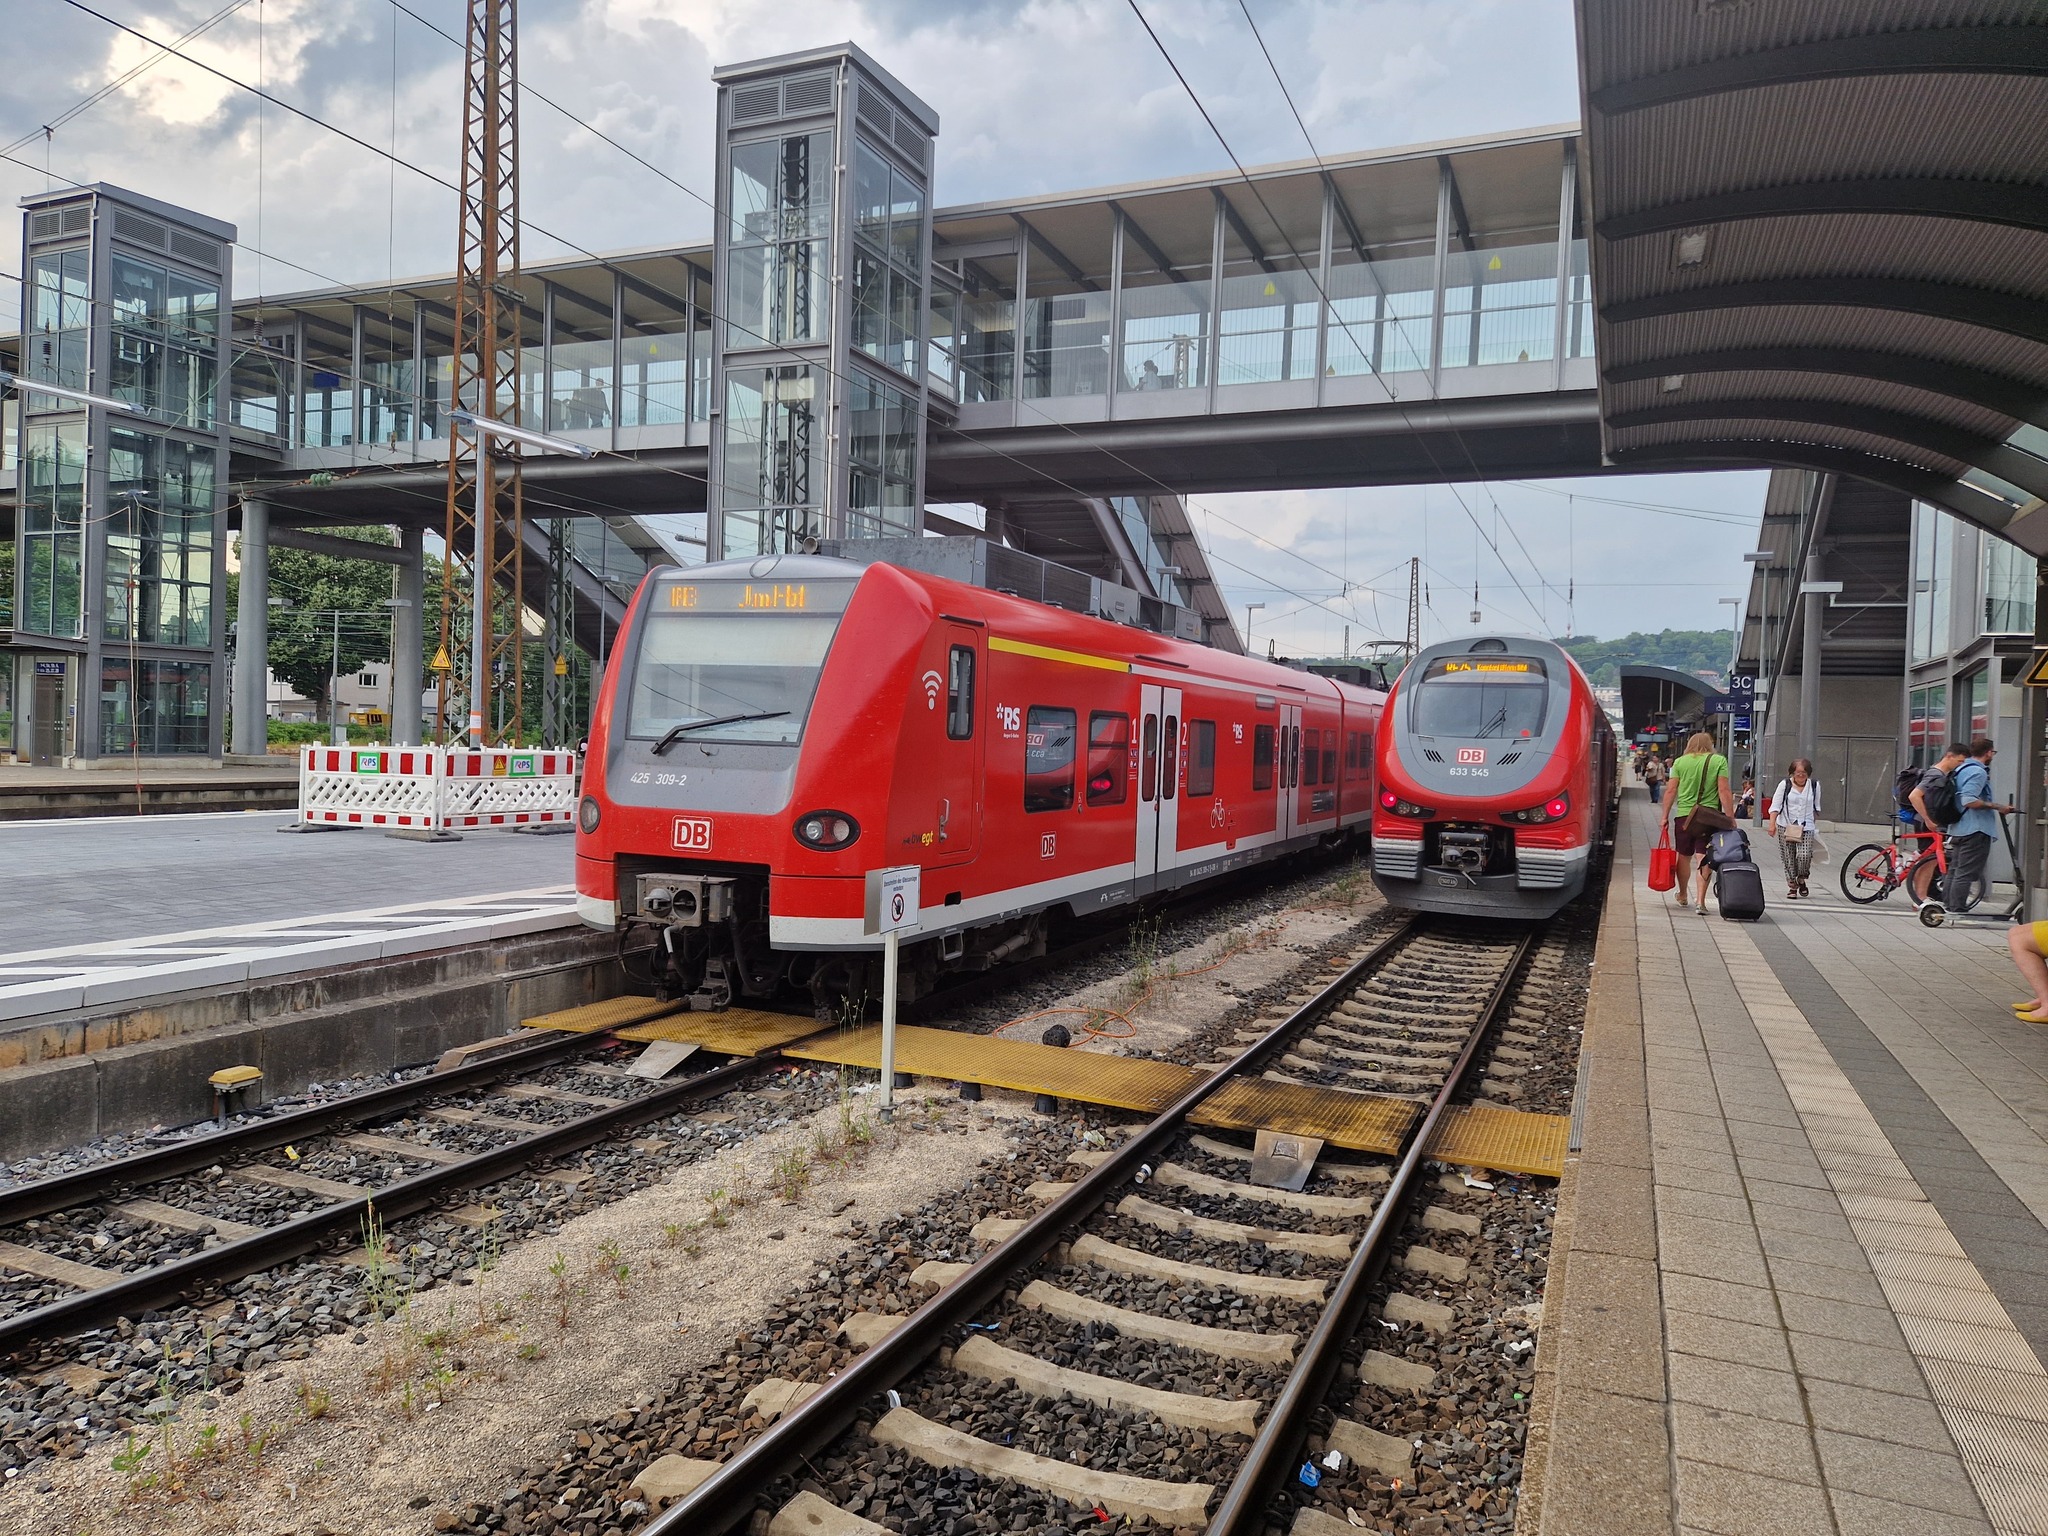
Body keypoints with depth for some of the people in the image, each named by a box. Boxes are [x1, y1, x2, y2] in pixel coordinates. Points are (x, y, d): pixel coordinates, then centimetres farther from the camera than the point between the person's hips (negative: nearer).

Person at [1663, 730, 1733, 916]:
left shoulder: (1680, 762, 4)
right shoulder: (1719, 761, 0)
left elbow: (1671, 791, 3)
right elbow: (1724, 792, -6)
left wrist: (1665, 816, 9)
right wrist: (1730, 819, -4)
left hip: (1684, 815, 2)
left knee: (1684, 857, 15)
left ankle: (1683, 896, 31)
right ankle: (1701, 901, -8)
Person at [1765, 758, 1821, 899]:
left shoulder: (1814, 786, 7)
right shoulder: (1785, 784, -1)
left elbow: (1816, 808, 19)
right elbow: (1775, 805, -5)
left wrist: (1816, 827, 21)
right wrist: (1772, 823, -16)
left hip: (1806, 827, 1)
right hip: (1786, 826, -1)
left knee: (1804, 855, -14)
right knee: (1789, 857, 0)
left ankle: (1801, 879, 13)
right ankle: (1792, 886, 12)